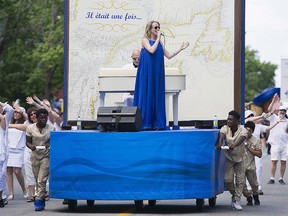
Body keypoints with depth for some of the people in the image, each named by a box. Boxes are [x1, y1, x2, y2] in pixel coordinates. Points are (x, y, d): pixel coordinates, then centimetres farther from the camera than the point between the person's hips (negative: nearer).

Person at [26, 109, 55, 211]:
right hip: (35, 156, 2)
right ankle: (42, 200, 19)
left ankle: (39, 201, -10)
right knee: (38, 181, 8)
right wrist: (31, 146, -19)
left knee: (41, 180, -12)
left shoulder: (51, 128, -6)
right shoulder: (30, 128, -3)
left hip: (46, 156, -2)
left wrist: (49, 144, -19)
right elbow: (27, 141, 3)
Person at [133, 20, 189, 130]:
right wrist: (158, 38, -13)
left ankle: (157, 123, 5)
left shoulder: (159, 42, 14)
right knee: (147, 95, -6)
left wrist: (180, 49, 6)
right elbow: (151, 50, -20)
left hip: (157, 73, 6)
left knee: (158, 96, 3)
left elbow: (169, 56, 13)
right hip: (147, 73, -6)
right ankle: (145, 123, -4)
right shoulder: (145, 40, -2)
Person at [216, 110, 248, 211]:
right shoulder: (225, 128, -9)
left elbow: (241, 139, -36)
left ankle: (237, 201, 6)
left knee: (240, 180, -3)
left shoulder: (243, 130, -15)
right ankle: (234, 195, 18)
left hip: (239, 158, -1)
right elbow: (222, 136, -29)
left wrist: (234, 145, -57)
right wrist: (220, 143, -52)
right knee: (228, 179, -8)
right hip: (229, 158, 1)